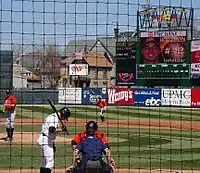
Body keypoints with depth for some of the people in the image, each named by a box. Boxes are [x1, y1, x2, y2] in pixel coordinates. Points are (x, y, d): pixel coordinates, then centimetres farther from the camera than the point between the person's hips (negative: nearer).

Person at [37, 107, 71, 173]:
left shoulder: (51, 116, 18)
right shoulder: (55, 118, -14)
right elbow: (52, 130, -30)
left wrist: (53, 144, 21)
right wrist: (61, 129, -18)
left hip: (42, 140, 11)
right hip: (46, 141, -11)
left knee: (44, 163, 18)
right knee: (50, 163, -10)